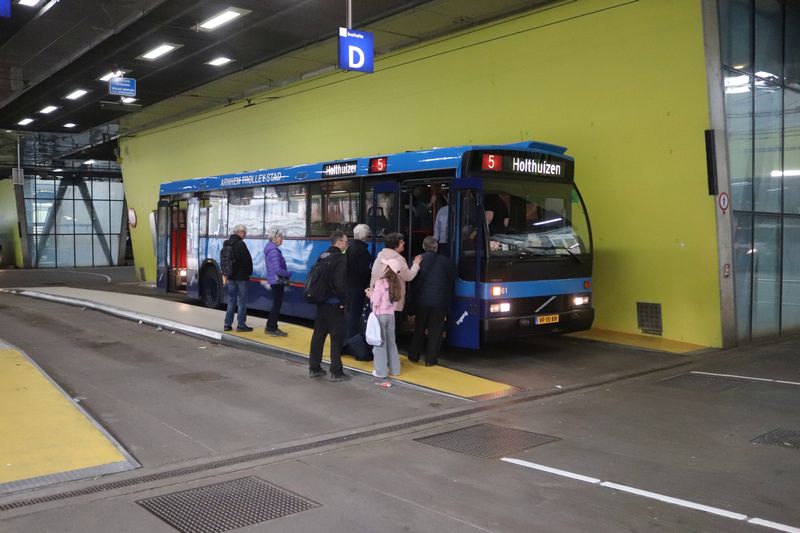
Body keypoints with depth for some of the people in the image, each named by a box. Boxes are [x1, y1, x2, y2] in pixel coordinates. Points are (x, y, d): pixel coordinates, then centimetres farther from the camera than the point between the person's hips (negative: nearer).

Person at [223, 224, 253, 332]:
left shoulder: (226, 244, 9)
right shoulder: (241, 244, -16)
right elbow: (248, 260, -15)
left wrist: (226, 274, 19)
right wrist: (249, 272, 1)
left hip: (231, 277, 7)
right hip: (241, 277, -7)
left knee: (231, 301, 13)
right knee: (242, 302, 0)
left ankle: (228, 324, 13)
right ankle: (241, 325, 3)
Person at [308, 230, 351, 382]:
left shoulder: (322, 257, 10)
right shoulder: (341, 259, -15)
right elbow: (340, 283, -22)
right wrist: (343, 301, -12)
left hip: (321, 302, 8)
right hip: (334, 304, -8)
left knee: (318, 334, 13)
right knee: (336, 337, -2)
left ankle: (314, 368, 20)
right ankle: (336, 372, 0)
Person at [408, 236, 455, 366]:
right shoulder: (444, 260, -6)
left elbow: (412, 279, 3)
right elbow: (452, 279, 3)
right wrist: (448, 297, 17)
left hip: (422, 300, 2)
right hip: (440, 301, -2)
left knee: (419, 329, 16)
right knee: (435, 331, 5)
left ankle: (414, 356, 22)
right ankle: (430, 359, 6)